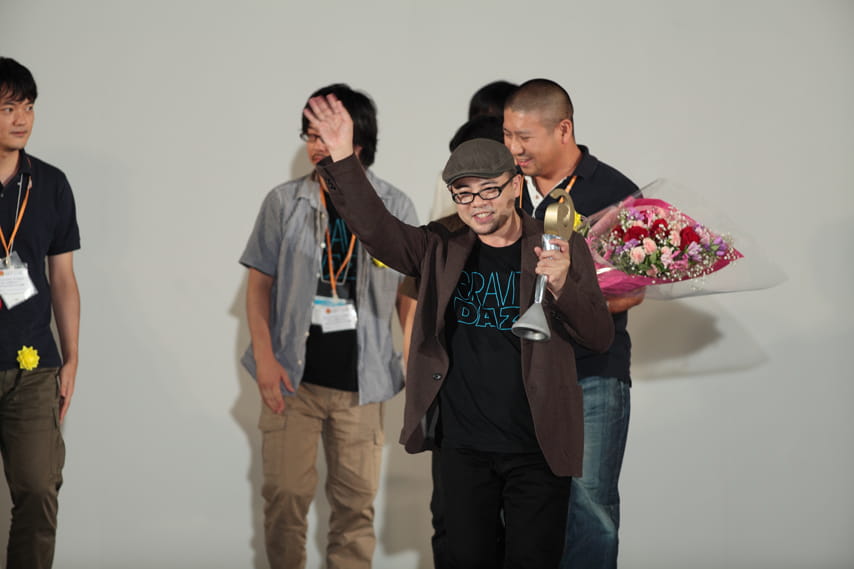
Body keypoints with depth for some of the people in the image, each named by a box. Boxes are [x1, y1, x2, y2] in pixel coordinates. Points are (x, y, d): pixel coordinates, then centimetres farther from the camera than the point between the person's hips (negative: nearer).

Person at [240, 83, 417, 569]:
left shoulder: (395, 208, 2)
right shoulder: (284, 203, 2)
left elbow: (410, 295, 8)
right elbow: (260, 284, 5)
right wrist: (265, 358, -5)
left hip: (361, 381, 0)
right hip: (292, 379, 0)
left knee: (357, 501, 4)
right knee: (286, 495, -1)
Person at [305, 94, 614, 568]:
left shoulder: (562, 249, -1)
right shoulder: (442, 251, 6)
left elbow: (600, 337, -7)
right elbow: (376, 228, -7)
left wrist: (562, 285, -27)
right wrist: (342, 160, -19)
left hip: (537, 450, -2)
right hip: (463, 447, 3)